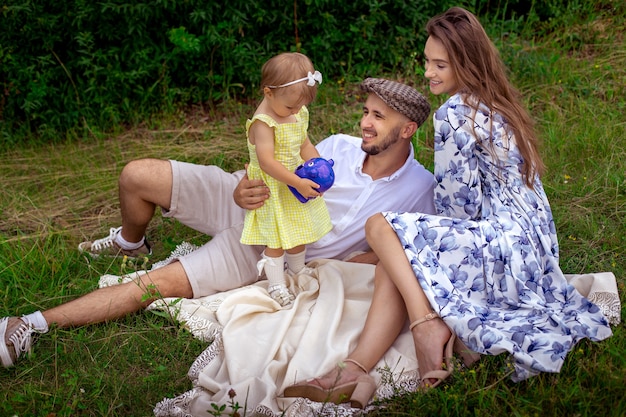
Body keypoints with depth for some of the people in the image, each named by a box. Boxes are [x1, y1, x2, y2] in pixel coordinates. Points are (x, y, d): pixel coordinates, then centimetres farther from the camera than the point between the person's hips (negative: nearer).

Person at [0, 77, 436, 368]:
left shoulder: (419, 188, -12)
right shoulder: (341, 147, -6)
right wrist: (245, 191, -24)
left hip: (267, 250, -3)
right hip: (247, 205, 3)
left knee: (159, 284, -19)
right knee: (137, 175, -11)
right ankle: (131, 242, 25)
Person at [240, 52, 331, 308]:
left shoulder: (299, 114, 0)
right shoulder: (263, 123, -25)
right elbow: (267, 162, -31)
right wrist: (298, 183, -31)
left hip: (297, 182, 8)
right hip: (272, 189, -8)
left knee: (299, 232, 20)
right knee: (276, 239, 0)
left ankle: (298, 272, 40)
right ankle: (276, 285, 15)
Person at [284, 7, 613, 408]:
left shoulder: (454, 115, -13)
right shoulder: (496, 106, 16)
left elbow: (458, 203, -10)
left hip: (504, 249, -10)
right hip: (532, 249, 10)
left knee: (382, 226, -8)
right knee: (394, 265, 3)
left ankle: (427, 324, -11)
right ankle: (356, 371, -9)